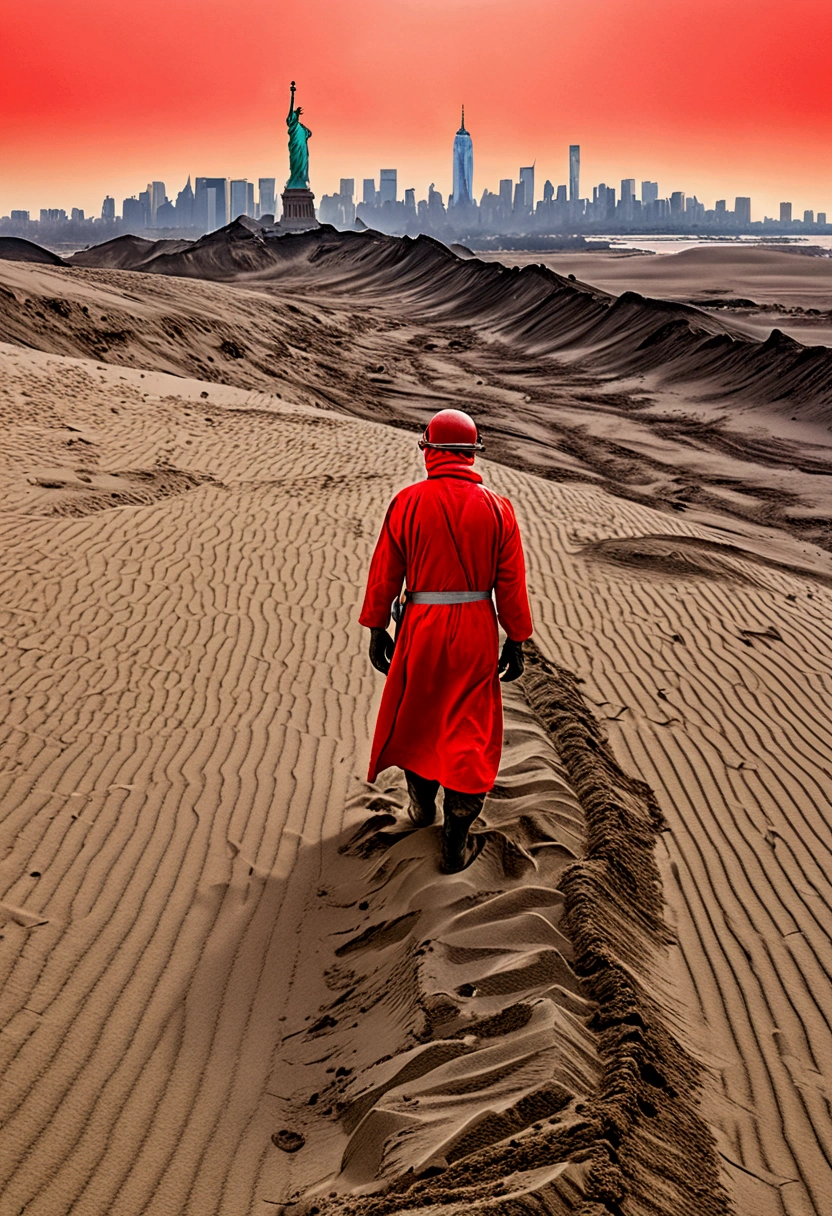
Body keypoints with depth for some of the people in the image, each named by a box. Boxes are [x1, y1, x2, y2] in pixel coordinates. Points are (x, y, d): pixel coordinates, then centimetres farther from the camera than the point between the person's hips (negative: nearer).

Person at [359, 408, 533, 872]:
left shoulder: (408, 502, -7)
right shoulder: (497, 508, -4)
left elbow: (385, 572, -4)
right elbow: (511, 582, -3)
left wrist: (377, 630, 7)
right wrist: (516, 642, 7)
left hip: (421, 628, 0)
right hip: (476, 632, 0)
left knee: (415, 716, 23)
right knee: (468, 733, 9)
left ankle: (422, 804, 42)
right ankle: (457, 845, 12)